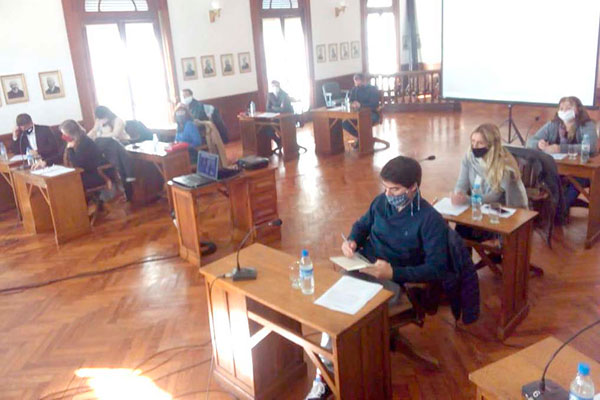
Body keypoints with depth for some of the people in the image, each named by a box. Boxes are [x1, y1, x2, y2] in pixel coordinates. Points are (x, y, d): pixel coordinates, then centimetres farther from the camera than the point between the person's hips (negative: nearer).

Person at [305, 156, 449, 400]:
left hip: (392, 281, -5)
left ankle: (325, 374, -9)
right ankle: (324, 374, -14)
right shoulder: (382, 201, 4)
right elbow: (362, 225, 22)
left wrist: (393, 273, -26)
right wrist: (352, 240, -2)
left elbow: (437, 269, -16)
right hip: (361, 269, 5)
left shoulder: (431, 220, -12)